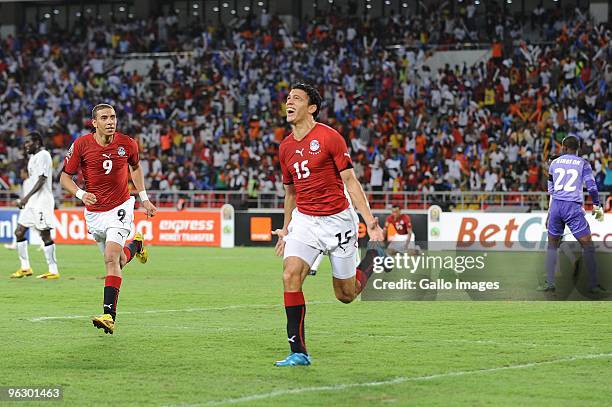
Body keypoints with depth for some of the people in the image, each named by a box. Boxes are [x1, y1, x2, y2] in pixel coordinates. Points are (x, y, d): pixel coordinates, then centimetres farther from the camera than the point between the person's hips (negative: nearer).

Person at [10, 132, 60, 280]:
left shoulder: (43, 155, -11)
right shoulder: (33, 157, 19)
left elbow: (41, 179, -19)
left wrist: (26, 197, -23)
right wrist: (23, 200, 18)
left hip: (41, 201, -10)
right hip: (30, 202, 10)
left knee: (45, 235, -8)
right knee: (19, 232, 7)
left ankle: (53, 271, -5)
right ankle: (25, 268, 13)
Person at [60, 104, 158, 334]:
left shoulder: (127, 144, -8)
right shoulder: (81, 144, -11)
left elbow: (135, 167, 15)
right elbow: (65, 177, -2)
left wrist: (144, 198, 13)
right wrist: (80, 194, -21)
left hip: (120, 208, -2)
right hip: (94, 211, 2)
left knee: (111, 258, -21)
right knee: (117, 261, 13)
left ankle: (109, 315, -24)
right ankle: (135, 246, 50)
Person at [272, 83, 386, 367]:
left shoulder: (329, 137, -11)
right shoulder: (285, 147, 7)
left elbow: (350, 181, -11)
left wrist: (369, 220, -18)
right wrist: (286, 229, 25)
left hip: (337, 220, -4)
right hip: (304, 220, 4)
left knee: (346, 294, 5)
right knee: (290, 276, -18)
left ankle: (374, 255, 36)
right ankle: (298, 352, -14)